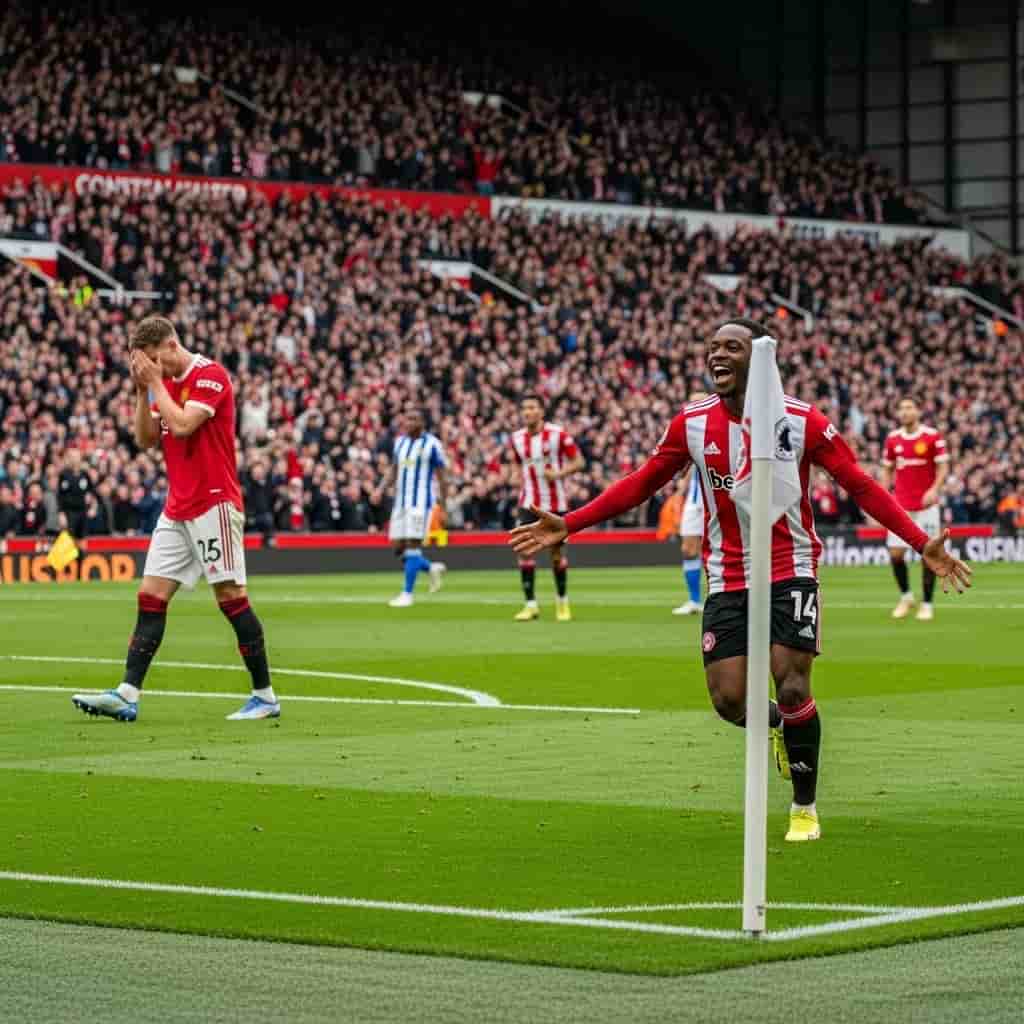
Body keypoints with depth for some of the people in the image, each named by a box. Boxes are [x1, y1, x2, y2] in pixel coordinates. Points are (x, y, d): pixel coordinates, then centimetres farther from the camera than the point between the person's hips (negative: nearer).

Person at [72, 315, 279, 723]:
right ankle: (127, 695, -5)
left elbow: (182, 425, -23)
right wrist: (142, 390, 0)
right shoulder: (166, 382, 14)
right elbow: (146, 438, 12)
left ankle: (265, 696, 2)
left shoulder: (210, 375, -11)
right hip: (176, 510, 8)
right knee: (150, 597, 0)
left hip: (213, 503, -8)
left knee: (231, 597, -6)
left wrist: (155, 380, -13)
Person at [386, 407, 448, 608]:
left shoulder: (432, 444, -6)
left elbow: (442, 477, -4)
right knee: (399, 548, 5)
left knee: (412, 545, -10)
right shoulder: (399, 442, 11)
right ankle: (433, 569, 28)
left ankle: (407, 594, -5)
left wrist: (443, 507, -7)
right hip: (400, 501, 7)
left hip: (420, 502, -7)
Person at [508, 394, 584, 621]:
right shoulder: (516, 439, 2)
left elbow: (578, 462, -6)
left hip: (555, 503, -2)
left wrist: (559, 473, -22)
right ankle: (531, 604, -6)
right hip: (528, 503, 2)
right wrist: (522, 482, 6)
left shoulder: (558, 434, -9)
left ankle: (562, 602, 25)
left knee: (557, 551, 5)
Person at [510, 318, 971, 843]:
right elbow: (640, 484, 8)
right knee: (729, 700, -6)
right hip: (726, 579, 3)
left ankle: (805, 808, 9)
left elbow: (860, 485, -5)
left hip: (790, 572, -3)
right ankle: (777, 726, 32)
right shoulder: (691, 423, -2)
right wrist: (568, 525, 3)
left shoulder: (801, 420, -9)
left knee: (792, 688, -12)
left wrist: (921, 543, -12)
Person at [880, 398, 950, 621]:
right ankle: (905, 596, 18)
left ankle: (927, 604, 8)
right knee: (895, 553, -4)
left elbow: (943, 467, -5)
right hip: (901, 505, 3)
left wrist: (934, 489, -21)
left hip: (926, 504, -3)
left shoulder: (933, 436, -5)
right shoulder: (892, 439, 6)